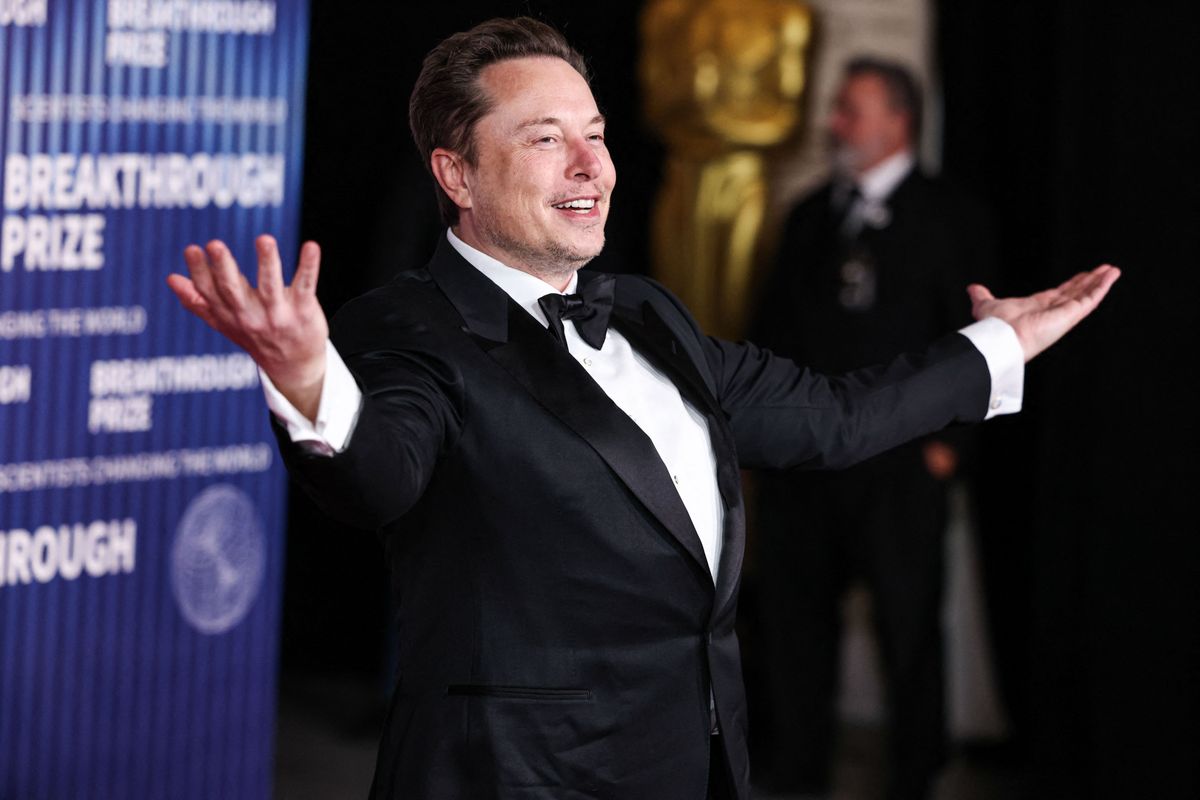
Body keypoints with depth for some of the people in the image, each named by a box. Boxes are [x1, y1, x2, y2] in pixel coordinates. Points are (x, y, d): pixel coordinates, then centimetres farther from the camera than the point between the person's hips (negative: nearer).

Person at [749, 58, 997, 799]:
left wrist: (949, 440, -9)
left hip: (895, 463, -4)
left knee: (910, 624, 0)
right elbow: (772, 322, 18)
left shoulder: (951, 217, 1)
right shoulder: (812, 214, 16)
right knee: (795, 620, 7)